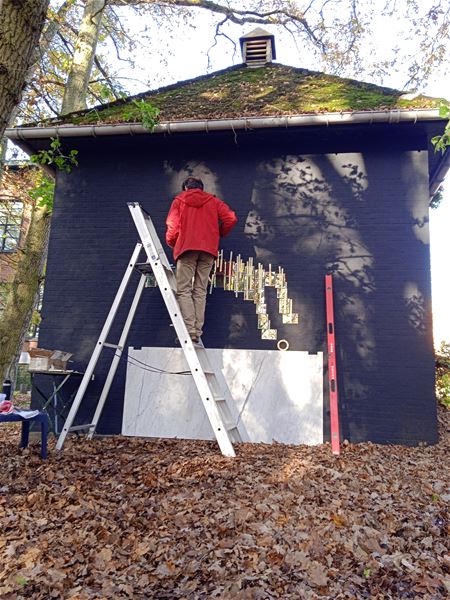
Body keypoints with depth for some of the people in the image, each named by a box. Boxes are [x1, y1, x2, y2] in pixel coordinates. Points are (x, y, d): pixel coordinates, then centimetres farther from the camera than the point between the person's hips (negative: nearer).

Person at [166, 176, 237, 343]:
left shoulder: (179, 200, 14)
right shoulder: (213, 201, 18)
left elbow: (173, 226, 2)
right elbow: (231, 218, 5)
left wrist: (171, 243, 20)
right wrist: (219, 234, 21)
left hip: (187, 248, -2)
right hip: (209, 249, 2)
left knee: (184, 290, -4)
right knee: (200, 291, 3)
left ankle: (190, 329, -18)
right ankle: (198, 330, -4)